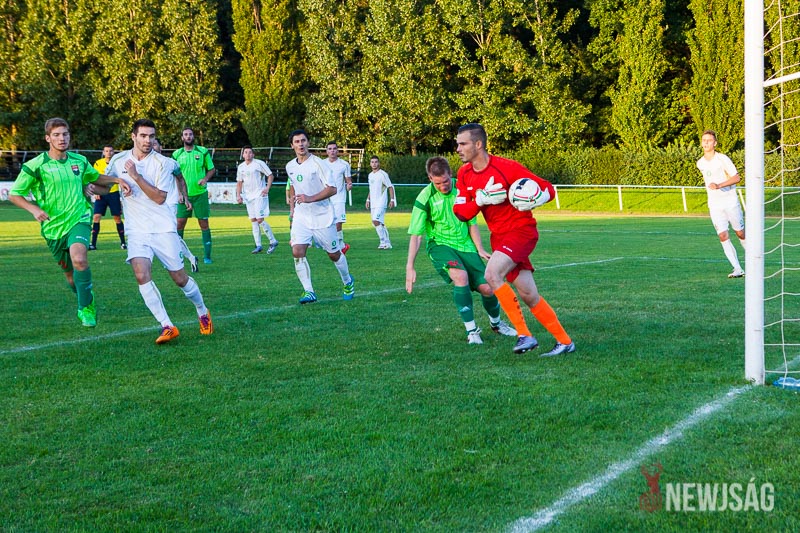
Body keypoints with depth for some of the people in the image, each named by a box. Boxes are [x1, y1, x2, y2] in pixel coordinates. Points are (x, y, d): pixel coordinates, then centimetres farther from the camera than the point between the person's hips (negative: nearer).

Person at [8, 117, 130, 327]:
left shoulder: (79, 161, 4)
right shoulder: (36, 166, -7)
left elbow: (97, 177, 24)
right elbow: (13, 194, -2)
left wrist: (118, 180, 7)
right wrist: (34, 209, -18)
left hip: (79, 220, 0)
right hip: (53, 226, 0)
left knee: (79, 259, -28)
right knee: (69, 273, 11)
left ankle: (86, 307, -13)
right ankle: (87, 303, 40)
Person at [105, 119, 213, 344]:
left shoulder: (162, 163, -7)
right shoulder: (119, 160, 4)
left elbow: (160, 197, -15)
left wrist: (136, 176, -21)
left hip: (163, 228, -2)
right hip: (137, 230, 2)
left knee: (180, 278, 3)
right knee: (141, 275, -20)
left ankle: (203, 313, 31)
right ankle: (167, 327, -15)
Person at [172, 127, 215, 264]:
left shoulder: (203, 151, 3)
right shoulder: (177, 154, 6)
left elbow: (211, 169, 9)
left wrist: (205, 179, -10)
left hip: (200, 193, -1)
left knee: (204, 224, 2)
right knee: (179, 224, -2)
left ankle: (207, 255, 8)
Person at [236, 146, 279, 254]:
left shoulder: (259, 164, -6)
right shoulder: (241, 167, 11)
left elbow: (270, 175, -3)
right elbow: (239, 182, 20)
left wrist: (267, 188, -15)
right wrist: (238, 195, 8)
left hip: (259, 195, -6)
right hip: (248, 196, 6)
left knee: (260, 220, -14)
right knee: (253, 221, 4)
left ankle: (273, 241, -1)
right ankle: (258, 245, 8)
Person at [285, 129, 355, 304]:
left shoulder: (317, 163, -13)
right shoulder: (290, 166, 5)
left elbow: (332, 189, -18)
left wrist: (310, 199, -27)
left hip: (323, 217, -4)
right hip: (301, 217, 4)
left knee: (334, 254, 9)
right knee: (297, 252, -17)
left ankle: (348, 282, 36)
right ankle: (309, 291, -11)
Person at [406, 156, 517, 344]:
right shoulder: (425, 198, -13)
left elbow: (471, 223, 9)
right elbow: (416, 235, -12)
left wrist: (480, 249, 2)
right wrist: (410, 267, -17)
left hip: (465, 245, 3)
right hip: (441, 245, -3)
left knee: (487, 288, -7)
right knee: (460, 276, -33)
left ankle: (496, 323, 28)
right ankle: (471, 331, -18)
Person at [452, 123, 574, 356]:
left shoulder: (507, 167, -16)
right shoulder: (464, 173, 3)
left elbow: (548, 189, -10)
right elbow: (460, 212, -1)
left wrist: (534, 201, -31)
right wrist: (481, 199, -19)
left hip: (521, 230, -7)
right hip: (499, 237, 7)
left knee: (492, 274, -28)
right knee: (529, 296, 5)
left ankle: (524, 334, -20)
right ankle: (564, 341, 18)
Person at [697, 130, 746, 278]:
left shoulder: (723, 159, -10)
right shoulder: (700, 163, 7)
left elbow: (736, 178, -18)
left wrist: (719, 185, -29)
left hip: (730, 202, -4)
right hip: (714, 205, 4)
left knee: (741, 233, 5)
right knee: (723, 236, -10)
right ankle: (737, 269, -11)